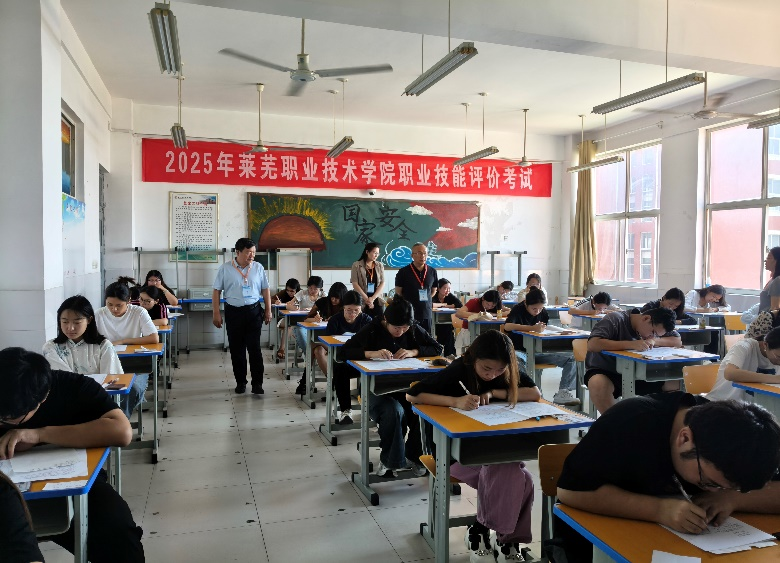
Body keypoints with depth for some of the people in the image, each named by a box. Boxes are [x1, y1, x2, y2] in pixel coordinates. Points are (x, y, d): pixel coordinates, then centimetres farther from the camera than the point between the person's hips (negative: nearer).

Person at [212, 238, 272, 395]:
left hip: (254, 311, 0)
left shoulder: (258, 267, 2)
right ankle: (240, 382, 20)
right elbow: (216, 291, 0)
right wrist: (216, 313, -3)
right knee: (236, 349, 8)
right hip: (233, 312, 0)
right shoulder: (225, 268, -3)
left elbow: (265, 289, 9)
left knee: (254, 348, -1)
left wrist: (268, 310, 6)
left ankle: (257, 383, 4)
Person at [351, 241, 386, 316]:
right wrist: (367, 299, -12)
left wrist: (373, 298, -10)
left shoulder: (380, 266, 10)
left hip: (377, 301, 3)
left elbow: (382, 283, 4)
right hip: (362, 302, -3)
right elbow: (355, 284, -6)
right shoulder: (357, 265, 0)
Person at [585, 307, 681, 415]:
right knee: (598, 384, -39)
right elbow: (592, 345, -31)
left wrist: (654, 340, -16)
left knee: (676, 383, -13)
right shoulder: (615, 319, -17)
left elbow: (678, 342, 2)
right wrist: (631, 344, -36)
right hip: (605, 373, -5)